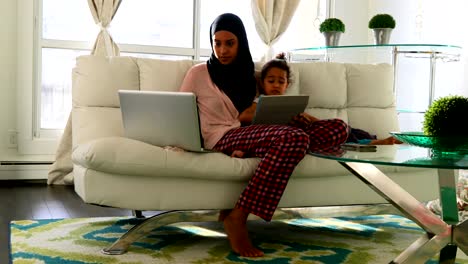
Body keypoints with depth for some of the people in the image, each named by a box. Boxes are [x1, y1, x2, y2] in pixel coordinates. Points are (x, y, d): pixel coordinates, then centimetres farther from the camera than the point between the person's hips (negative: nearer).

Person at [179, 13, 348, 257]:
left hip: (246, 135, 6)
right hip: (221, 138, -6)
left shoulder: (247, 75, 24)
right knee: (294, 139, -34)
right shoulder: (198, 73, 7)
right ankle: (237, 217, -34)